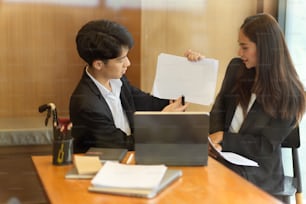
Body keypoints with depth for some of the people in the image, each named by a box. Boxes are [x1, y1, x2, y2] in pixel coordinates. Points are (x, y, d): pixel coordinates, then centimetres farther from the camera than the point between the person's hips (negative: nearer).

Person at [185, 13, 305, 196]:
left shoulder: (288, 93, -11)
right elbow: (219, 109, 8)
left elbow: (267, 146, -11)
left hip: (259, 171, -4)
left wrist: (225, 139, -14)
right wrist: (215, 137, -13)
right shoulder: (237, 68, 4)